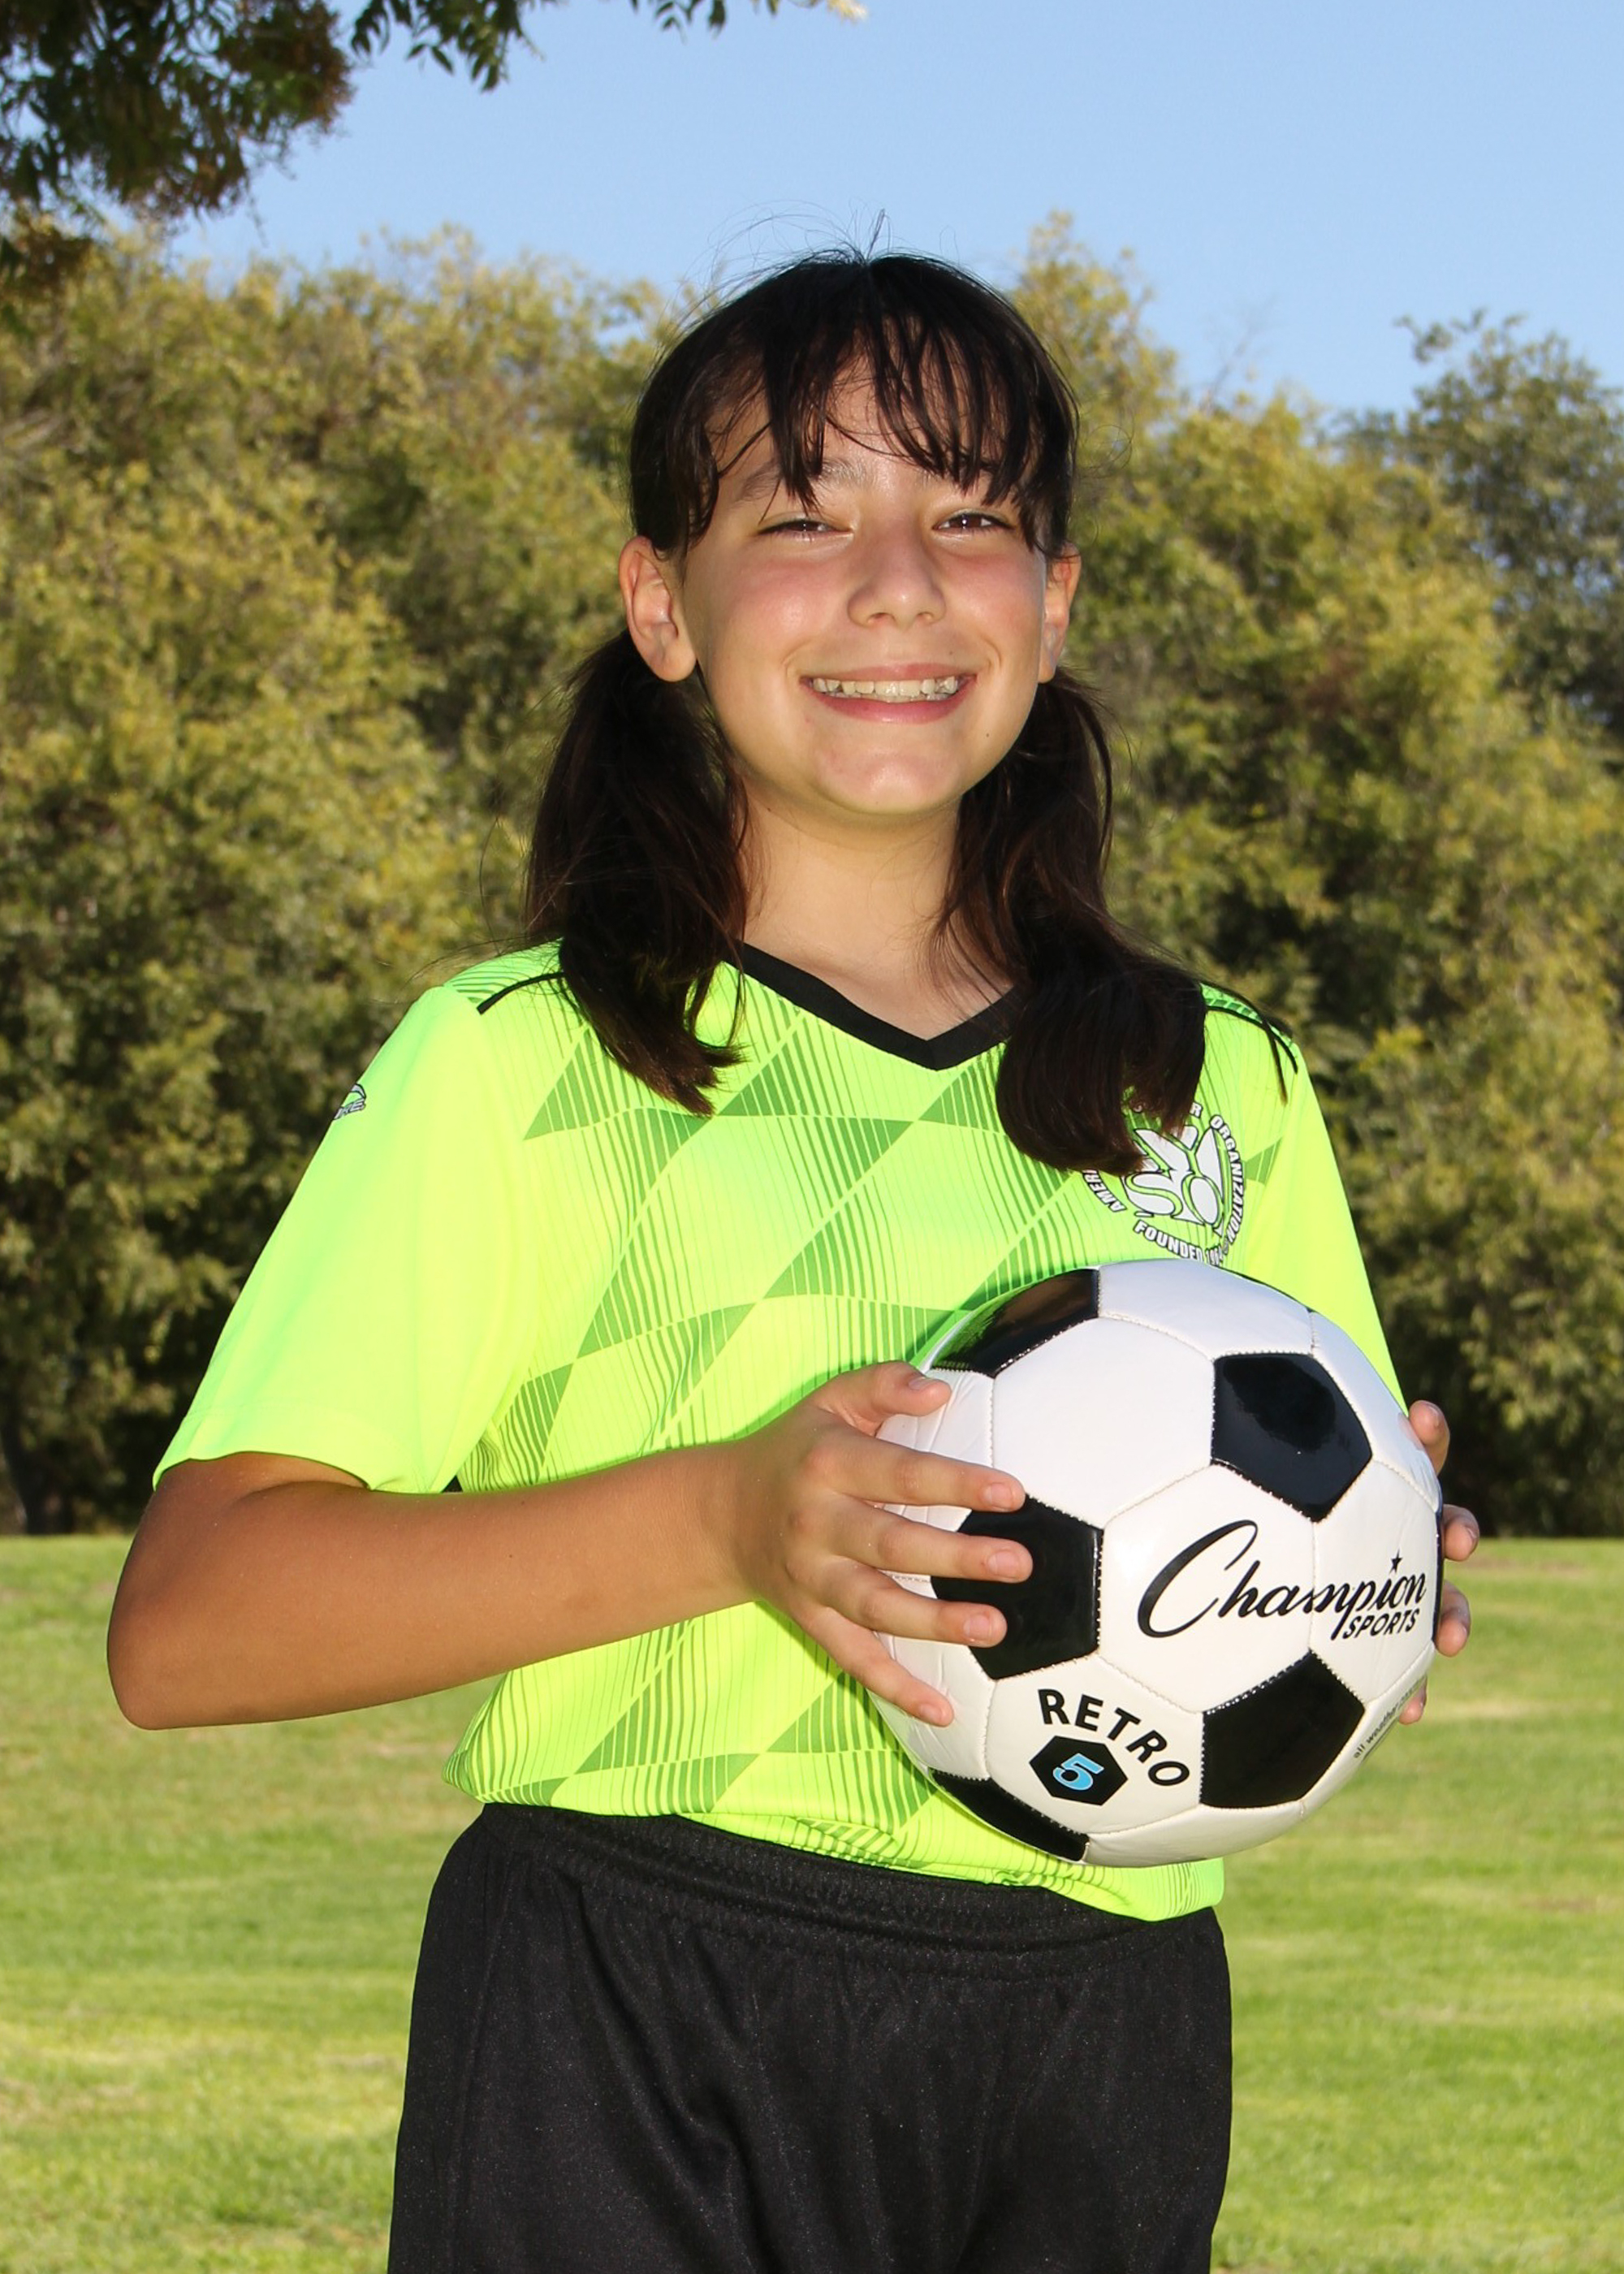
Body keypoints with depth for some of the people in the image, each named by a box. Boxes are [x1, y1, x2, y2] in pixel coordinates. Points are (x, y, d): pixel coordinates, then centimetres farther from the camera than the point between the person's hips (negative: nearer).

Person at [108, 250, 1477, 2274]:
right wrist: (721, 1520, -21)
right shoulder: (515, 1068, 1)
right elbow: (184, 1627, -8)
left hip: (1105, 2064, 4)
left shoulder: (1223, 1095, 15)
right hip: (631, 2049, -4)